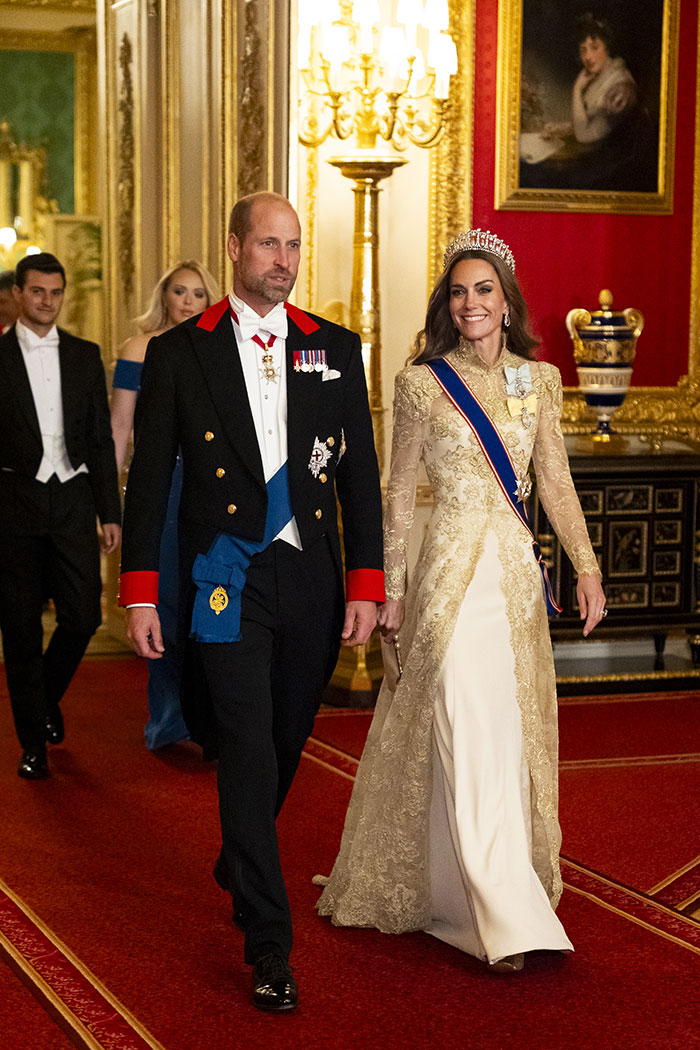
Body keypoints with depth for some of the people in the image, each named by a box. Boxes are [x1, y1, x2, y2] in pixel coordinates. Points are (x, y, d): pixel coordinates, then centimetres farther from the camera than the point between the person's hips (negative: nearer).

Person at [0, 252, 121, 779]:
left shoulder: (85, 356, 10)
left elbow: (101, 439, 10)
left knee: (83, 616, -1)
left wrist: (110, 512, 6)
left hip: (73, 499, 2)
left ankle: (48, 697, 29)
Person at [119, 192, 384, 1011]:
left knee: (286, 744, 17)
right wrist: (140, 593, -4)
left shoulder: (335, 349, 6)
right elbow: (149, 478, 1)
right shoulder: (179, 353, 0)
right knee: (249, 755, -7)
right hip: (229, 580, -3)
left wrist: (366, 584, 0)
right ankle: (269, 948, -1)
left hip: (312, 577, 3)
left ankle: (238, 864, 45)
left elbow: (360, 474, 6)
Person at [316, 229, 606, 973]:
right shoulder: (423, 383, -3)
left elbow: (556, 481, 9)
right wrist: (391, 589, -1)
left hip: (517, 569, 5)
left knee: (514, 736, 10)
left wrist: (587, 568, 1)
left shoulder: (539, 379, 7)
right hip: (454, 569, -5)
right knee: (470, 742, -10)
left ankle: (484, 891, 26)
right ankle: (508, 920, -8)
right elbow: (399, 492, 0)